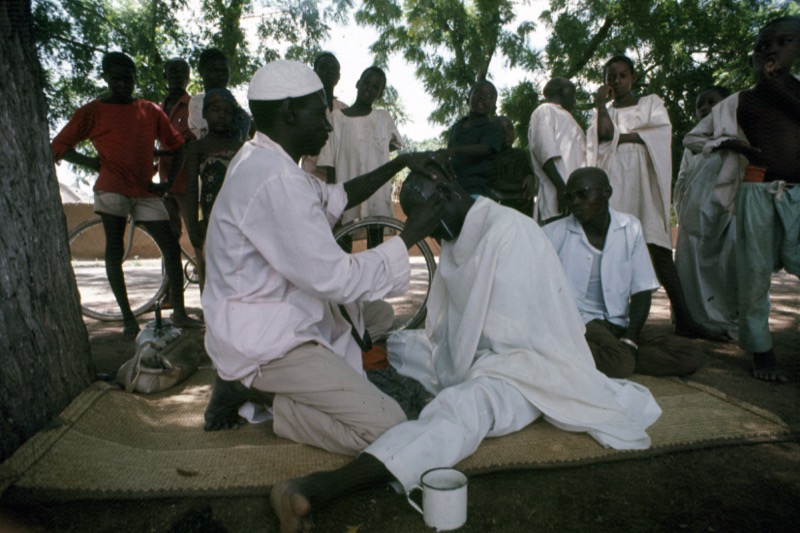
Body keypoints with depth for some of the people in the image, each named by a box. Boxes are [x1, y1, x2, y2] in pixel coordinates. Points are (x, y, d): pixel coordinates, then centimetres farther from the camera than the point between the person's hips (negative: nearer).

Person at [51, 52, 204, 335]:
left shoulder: (151, 110, 11)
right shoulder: (92, 112, 4)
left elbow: (177, 145, 15)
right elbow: (58, 147, 7)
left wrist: (169, 181, 5)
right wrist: (89, 161, -8)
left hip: (145, 192, 2)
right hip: (112, 190, -2)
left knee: (172, 248, -3)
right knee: (114, 251, 1)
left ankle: (179, 312, 7)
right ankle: (127, 316, 12)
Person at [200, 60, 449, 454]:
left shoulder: (261, 161, 8)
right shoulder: (274, 179, -25)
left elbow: (334, 198, 18)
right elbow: (335, 279, -25)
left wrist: (398, 164, 10)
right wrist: (409, 236, -13)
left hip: (261, 323, 10)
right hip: (263, 344, -10)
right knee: (387, 427, -14)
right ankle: (250, 391, -2)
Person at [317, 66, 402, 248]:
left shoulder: (384, 118, 6)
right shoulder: (337, 117, -1)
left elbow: (395, 143, 25)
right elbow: (329, 162, -2)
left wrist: (375, 151, 10)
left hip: (377, 195, 2)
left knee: (376, 245, 8)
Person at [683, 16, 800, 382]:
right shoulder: (739, 102, 13)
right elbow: (692, 138, 15)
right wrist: (730, 144, 0)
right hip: (757, 192, -1)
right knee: (755, 273, -1)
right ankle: (761, 350, 8)